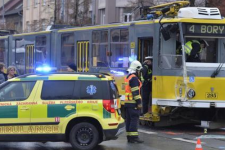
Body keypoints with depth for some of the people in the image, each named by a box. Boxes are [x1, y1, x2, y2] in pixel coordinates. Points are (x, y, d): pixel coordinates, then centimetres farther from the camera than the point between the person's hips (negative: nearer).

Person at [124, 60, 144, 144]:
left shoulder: (128, 77, 18)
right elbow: (135, 92, -19)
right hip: (133, 103, -10)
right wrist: (139, 102, -19)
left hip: (127, 102, 10)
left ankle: (129, 137, 13)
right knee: (134, 119, -10)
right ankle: (134, 137, -13)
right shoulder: (134, 78, -13)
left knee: (128, 120, 10)